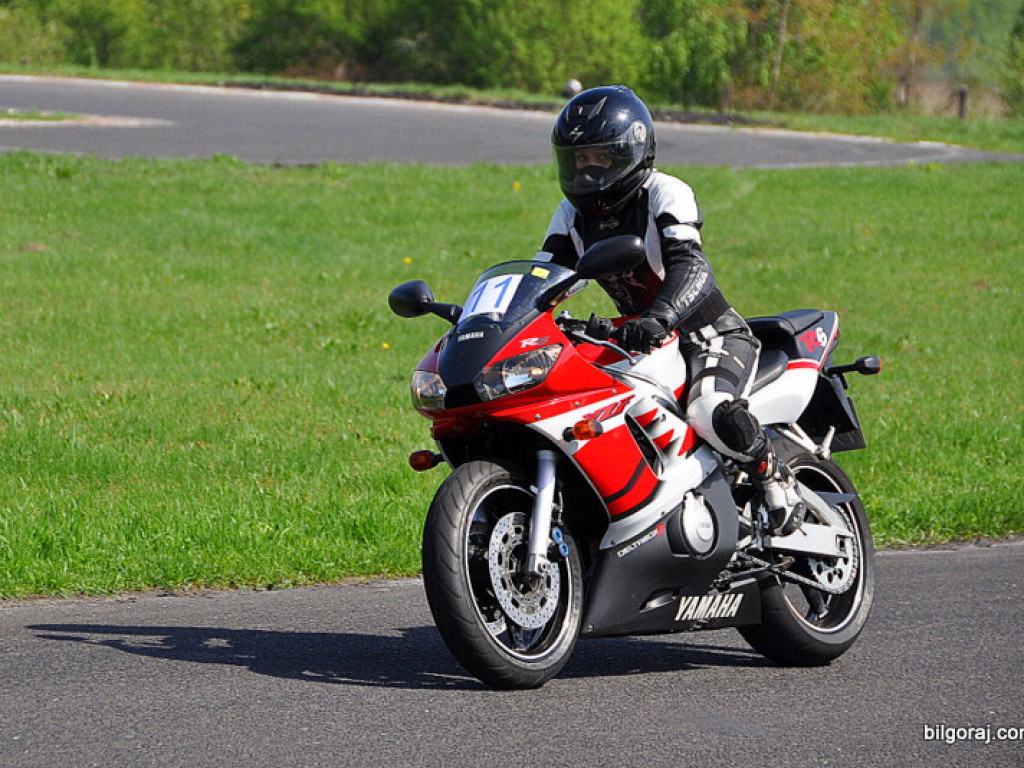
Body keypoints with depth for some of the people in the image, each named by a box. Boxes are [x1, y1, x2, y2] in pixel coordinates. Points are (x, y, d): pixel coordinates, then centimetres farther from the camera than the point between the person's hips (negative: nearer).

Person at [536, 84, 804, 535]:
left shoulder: (665, 193, -16)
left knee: (710, 412, -36)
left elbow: (690, 266, -31)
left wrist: (658, 317, -51)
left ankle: (775, 477, -11)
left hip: (712, 334, -8)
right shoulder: (572, 215, 6)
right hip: (639, 341, 8)